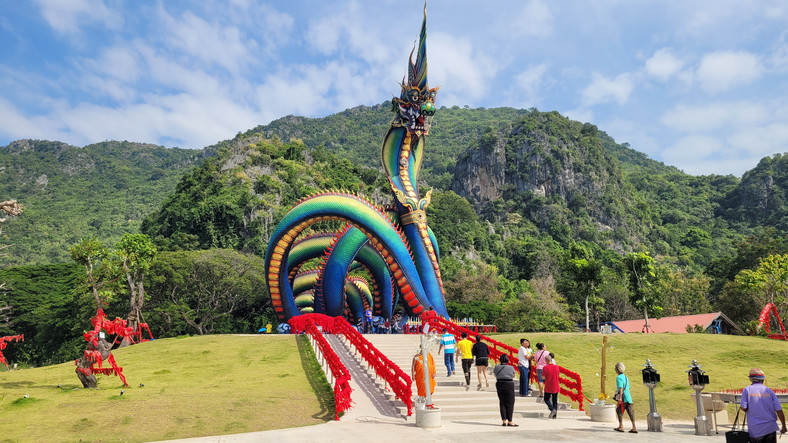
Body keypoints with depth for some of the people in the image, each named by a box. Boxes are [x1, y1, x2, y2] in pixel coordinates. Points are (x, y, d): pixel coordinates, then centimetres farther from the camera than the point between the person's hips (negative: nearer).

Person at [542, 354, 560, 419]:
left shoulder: (545, 368, -15)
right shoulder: (557, 367, -5)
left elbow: (543, 377, -9)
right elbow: (559, 375, 9)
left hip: (548, 387, -3)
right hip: (555, 387, 3)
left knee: (546, 399, 13)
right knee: (555, 401, 13)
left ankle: (552, 409, -9)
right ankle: (555, 415, 13)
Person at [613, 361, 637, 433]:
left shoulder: (619, 377, -9)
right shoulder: (626, 377, 16)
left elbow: (621, 388, -20)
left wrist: (620, 397, -24)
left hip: (623, 398, -7)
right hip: (629, 397, 7)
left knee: (619, 411, 4)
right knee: (630, 412, 5)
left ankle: (621, 427, 5)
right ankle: (634, 427, 1)